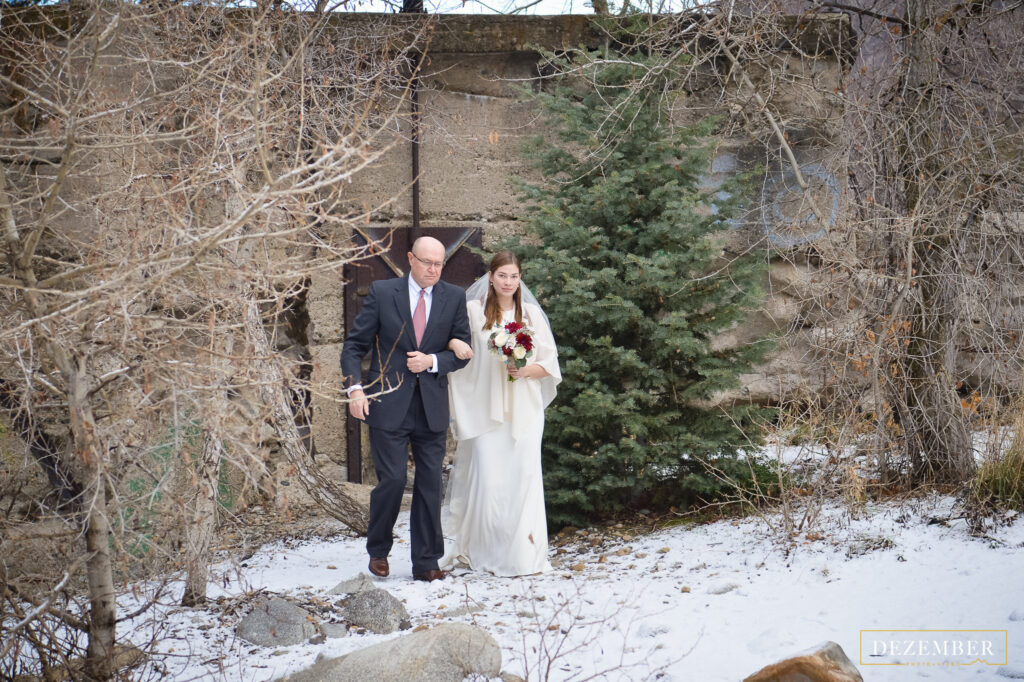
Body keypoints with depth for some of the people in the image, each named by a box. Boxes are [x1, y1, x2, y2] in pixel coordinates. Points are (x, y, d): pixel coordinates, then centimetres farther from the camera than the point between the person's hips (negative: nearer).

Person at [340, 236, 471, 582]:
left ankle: (426, 563, 13)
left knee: (430, 484, 4)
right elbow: (354, 346, 1)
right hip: (389, 405, -2)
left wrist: (433, 361, -10)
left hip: (432, 407, 2)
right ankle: (378, 551, 18)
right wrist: (355, 388, -11)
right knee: (392, 480, -6)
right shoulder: (382, 292, 0)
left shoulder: (454, 297, 6)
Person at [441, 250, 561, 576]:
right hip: (486, 409, -2)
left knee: (524, 476, -3)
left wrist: (526, 370, -8)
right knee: (487, 479, -4)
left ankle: (524, 554, 4)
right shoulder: (473, 311, 4)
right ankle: (482, 550, 11)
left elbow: (550, 363, 11)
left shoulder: (531, 314, 10)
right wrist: (454, 341, -18)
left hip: (525, 410, 2)